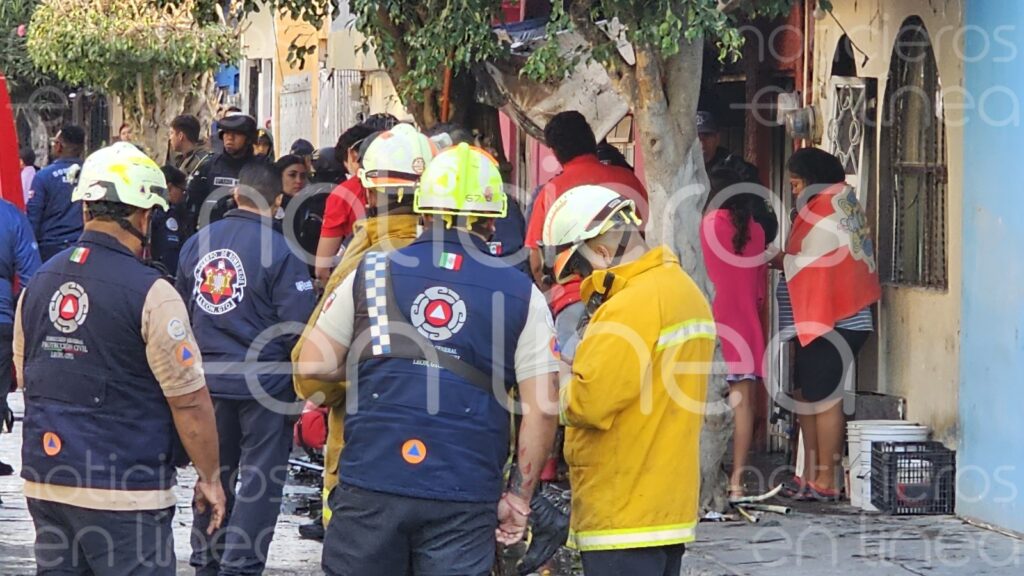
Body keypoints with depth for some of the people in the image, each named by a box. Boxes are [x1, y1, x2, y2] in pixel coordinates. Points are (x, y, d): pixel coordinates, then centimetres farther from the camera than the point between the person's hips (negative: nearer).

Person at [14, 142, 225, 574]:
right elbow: (189, 403, -12)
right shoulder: (149, 294, -13)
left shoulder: (38, 285, 7)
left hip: (45, 482, 7)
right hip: (124, 491, -7)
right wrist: (209, 478, 0)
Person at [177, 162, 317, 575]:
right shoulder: (279, 251, -15)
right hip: (266, 383, -6)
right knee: (260, 480, 0)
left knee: (213, 476, 17)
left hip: (208, 381, 6)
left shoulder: (195, 245, 4)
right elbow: (298, 326, -17)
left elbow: (182, 315, 14)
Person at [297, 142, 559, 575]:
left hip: (370, 485, 1)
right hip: (463, 499, -1)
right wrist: (518, 495, 6)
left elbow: (313, 365, 7)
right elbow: (540, 410, -2)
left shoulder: (371, 275, 5)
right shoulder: (521, 296, 2)